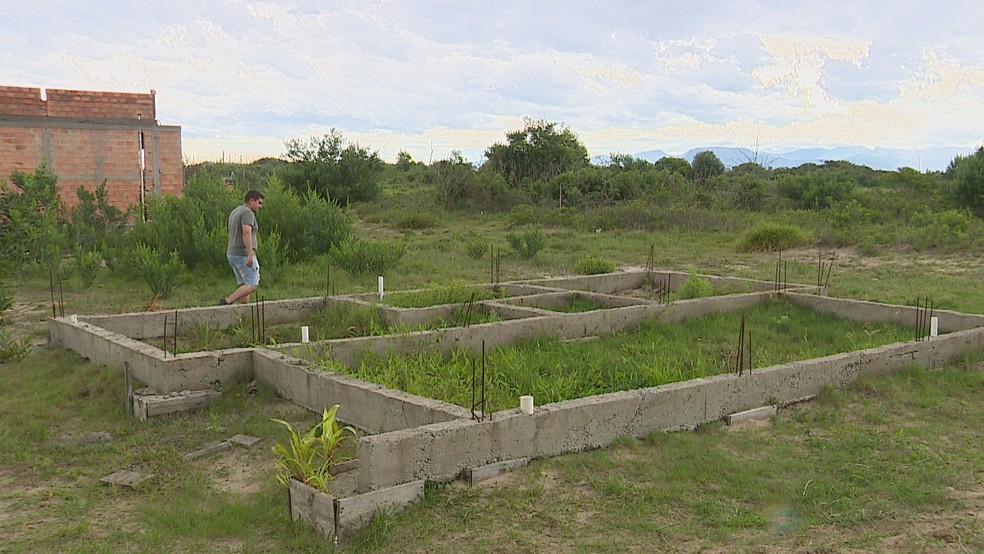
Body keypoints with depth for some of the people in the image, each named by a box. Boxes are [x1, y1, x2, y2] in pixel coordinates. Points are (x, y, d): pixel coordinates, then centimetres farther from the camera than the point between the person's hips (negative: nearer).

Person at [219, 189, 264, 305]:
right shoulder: (248, 213, -16)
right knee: (252, 285, -3)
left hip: (233, 254, 9)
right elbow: (246, 233, -31)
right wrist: (250, 254, -39)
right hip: (244, 255, -9)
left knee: (245, 285, 14)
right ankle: (226, 302, -13)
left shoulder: (235, 212, 15)